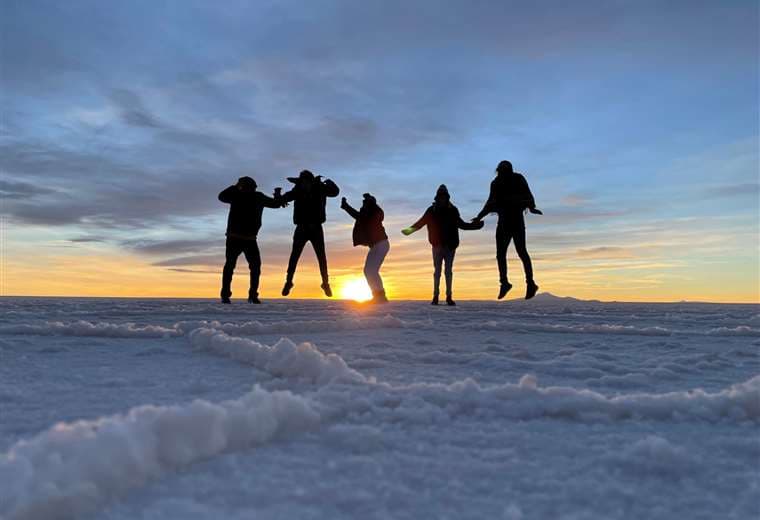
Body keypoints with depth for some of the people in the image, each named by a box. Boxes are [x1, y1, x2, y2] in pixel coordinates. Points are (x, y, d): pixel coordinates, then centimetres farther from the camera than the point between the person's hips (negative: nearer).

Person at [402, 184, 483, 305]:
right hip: (437, 245, -1)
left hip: (450, 245, 1)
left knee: (448, 271, 3)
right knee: (437, 270, 3)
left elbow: (461, 224, 18)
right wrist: (410, 229, -13)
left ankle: (449, 296, 7)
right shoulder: (432, 210, 0)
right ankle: (435, 296, 7)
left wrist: (475, 225, 17)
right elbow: (421, 223, 1)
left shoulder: (452, 210, 5)